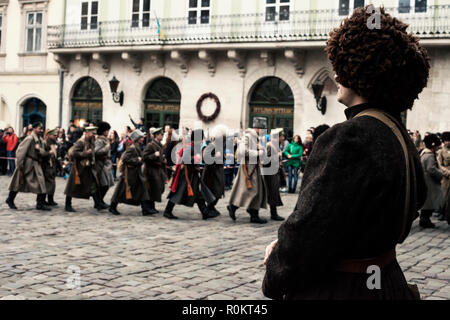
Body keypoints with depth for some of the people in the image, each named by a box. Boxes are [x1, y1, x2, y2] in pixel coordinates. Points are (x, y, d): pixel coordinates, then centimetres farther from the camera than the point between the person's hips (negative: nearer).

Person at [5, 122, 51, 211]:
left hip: (36, 165, 7)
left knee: (41, 183, -2)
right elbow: (21, 151, -18)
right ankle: (10, 200, 24)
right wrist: (20, 166, -19)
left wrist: (39, 149, -17)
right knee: (19, 183, 5)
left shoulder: (40, 140, 9)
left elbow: (44, 153, 6)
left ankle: (40, 204, 3)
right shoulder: (29, 139, -16)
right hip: (26, 164, -7)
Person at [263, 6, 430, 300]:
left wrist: (275, 277, -5)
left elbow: (309, 230, -24)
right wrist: (284, 249, 5)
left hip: (338, 289, -9)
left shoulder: (349, 138, -24)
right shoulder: (399, 137, 6)